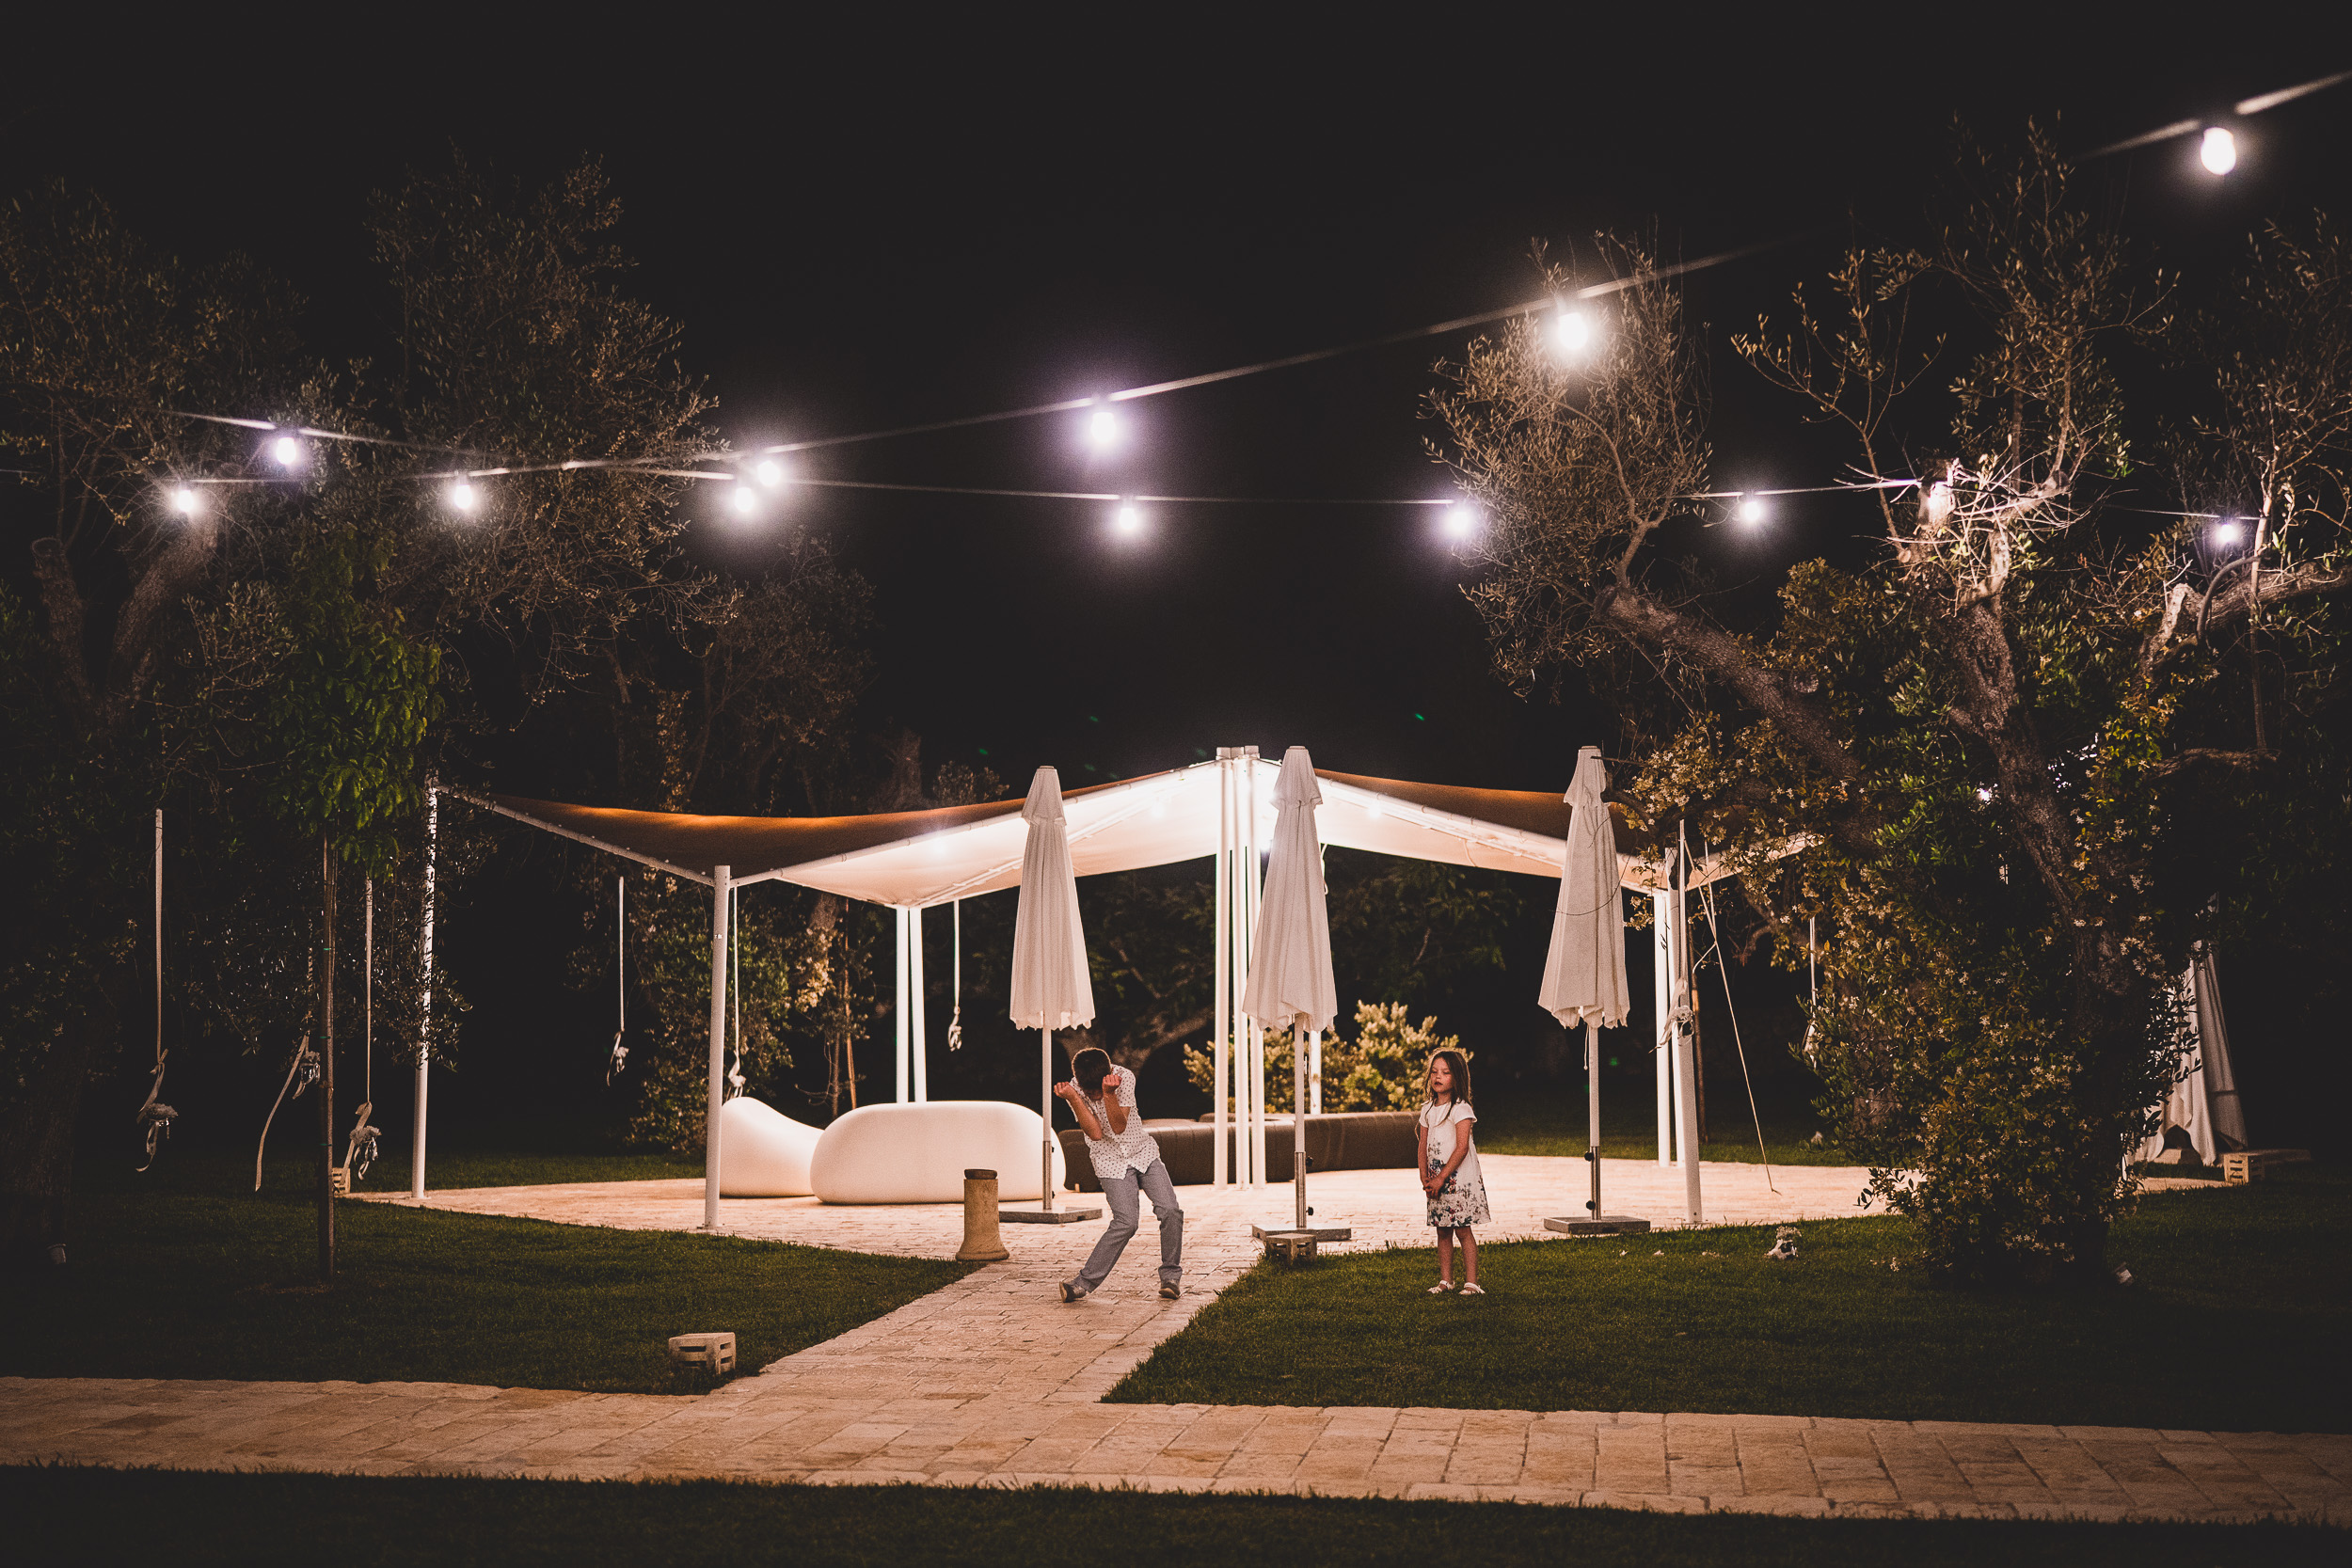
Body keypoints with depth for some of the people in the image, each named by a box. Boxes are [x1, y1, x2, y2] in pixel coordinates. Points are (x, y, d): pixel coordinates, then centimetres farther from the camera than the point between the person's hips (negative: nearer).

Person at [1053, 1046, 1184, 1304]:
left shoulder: (1124, 1078, -15)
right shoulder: (1074, 1089, -14)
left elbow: (1119, 1126, -20)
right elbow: (1095, 1133, -22)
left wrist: (1109, 1094, -35)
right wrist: (1072, 1098, -31)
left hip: (1143, 1151, 2)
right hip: (1111, 1161, -2)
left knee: (1169, 1210, -16)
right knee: (1126, 1222, -20)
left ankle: (1170, 1276, 2)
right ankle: (1084, 1283, -11)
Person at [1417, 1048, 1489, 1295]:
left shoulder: (1460, 1108, -9)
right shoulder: (1428, 1110, 11)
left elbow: (1462, 1148, -15)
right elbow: (1423, 1146, 12)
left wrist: (1441, 1178, -17)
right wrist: (1425, 1177, -1)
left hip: (1459, 1177, -6)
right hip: (1436, 1180, 6)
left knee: (1462, 1230, -5)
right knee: (1442, 1231, 8)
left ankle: (1471, 1282, -2)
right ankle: (1445, 1280, 14)